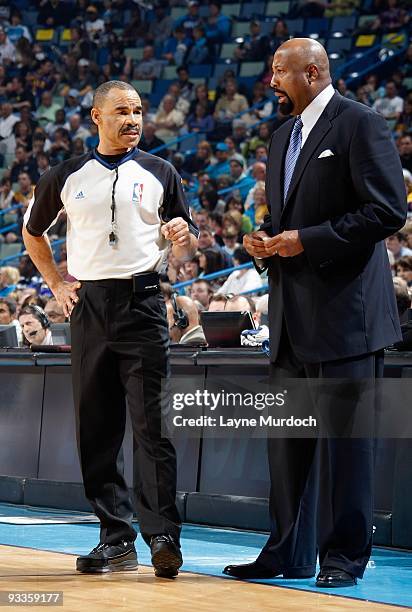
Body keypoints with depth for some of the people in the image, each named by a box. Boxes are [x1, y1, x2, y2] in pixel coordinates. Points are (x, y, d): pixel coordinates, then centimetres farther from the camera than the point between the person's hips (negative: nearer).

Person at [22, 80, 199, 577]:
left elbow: (186, 248, 11)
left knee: (152, 423, -10)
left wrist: (183, 238, -12)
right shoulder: (67, 177, 9)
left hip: (142, 302, -2)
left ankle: (162, 536, -12)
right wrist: (56, 285, 14)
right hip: (88, 306, 2)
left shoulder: (158, 174, 8)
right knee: (97, 427, 3)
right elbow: (32, 231, 23)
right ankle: (116, 539, 10)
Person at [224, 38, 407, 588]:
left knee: (345, 434, -3)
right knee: (288, 435, 11)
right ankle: (289, 553, 19)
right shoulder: (284, 136, 18)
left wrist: (308, 240, -17)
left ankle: (344, 555, 5)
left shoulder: (360, 125, -8)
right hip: (293, 315, 9)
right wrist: (264, 241, 4)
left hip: (344, 309, -8)